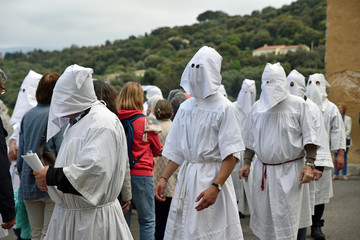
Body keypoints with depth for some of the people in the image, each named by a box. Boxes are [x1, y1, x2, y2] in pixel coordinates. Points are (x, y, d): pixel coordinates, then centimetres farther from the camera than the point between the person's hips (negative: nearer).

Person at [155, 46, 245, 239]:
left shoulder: (224, 108, -8)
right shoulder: (185, 107, 12)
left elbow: (231, 154, -14)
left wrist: (215, 187, -24)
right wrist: (164, 178, 8)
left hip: (212, 176, -6)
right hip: (186, 177, 6)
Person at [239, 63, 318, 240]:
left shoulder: (298, 105, -2)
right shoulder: (257, 107, 8)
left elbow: (309, 137, -3)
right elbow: (250, 139, 16)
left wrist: (309, 165, -12)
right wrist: (247, 163, 8)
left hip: (290, 171, -3)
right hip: (263, 170, 4)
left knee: (286, 218, -5)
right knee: (263, 215, 8)